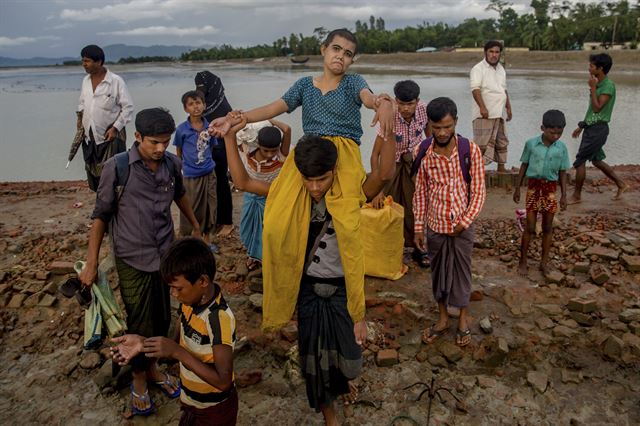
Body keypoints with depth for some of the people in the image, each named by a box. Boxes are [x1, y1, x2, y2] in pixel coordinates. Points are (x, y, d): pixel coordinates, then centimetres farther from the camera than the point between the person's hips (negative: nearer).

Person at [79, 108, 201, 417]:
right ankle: (139, 380, 30)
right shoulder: (117, 167, -14)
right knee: (140, 326, 6)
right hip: (133, 261, -4)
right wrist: (91, 263, -6)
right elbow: (101, 216, -7)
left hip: (166, 256, 4)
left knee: (161, 321, 14)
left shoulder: (173, 164, -2)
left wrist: (196, 226, 28)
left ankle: (152, 368, 38)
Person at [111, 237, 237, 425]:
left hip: (215, 411, -6)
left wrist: (177, 352, -32)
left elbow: (223, 381, -29)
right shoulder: (189, 302, -8)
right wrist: (144, 344, -13)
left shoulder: (220, 319, -31)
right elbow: (178, 345, 3)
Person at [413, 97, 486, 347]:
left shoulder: (471, 150, -13)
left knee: (462, 272, 14)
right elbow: (420, 192, -1)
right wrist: (418, 228, 1)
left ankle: (463, 320, 35)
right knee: (438, 272, 16)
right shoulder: (423, 152, -8)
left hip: (462, 227, -1)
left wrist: (465, 222, -15)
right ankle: (443, 319, 36)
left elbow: (478, 191, -7)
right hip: (435, 227, 2)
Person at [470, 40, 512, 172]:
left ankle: (501, 167, 25)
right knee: (482, 142, -12)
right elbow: (475, 89, -20)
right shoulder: (478, 69, -9)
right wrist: (482, 107, -29)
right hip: (484, 114, -8)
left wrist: (508, 108, 19)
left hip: (499, 114, 8)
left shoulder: (501, 69, 16)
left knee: (501, 141, 14)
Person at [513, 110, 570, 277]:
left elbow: (563, 172, 3)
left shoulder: (562, 148, -2)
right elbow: (524, 166, 2)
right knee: (530, 227, 1)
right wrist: (517, 188, 4)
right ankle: (523, 261, 13)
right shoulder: (531, 144, -6)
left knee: (548, 227, 10)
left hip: (550, 189, 2)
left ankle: (544, 261, 22)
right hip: (533, 186, -2)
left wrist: (564, 195, 0)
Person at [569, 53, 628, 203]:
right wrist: (581, 126, 22)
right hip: (591, 127, 9)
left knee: (580, 161, -5)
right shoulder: (598, 85, 13)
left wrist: (592, 88, -20)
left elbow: (597, 108, -23)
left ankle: (577, 195, 5)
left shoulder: (608, 86, -16)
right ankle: (621, 184, 29)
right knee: (596, 160, 18)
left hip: (598, 129, -9)